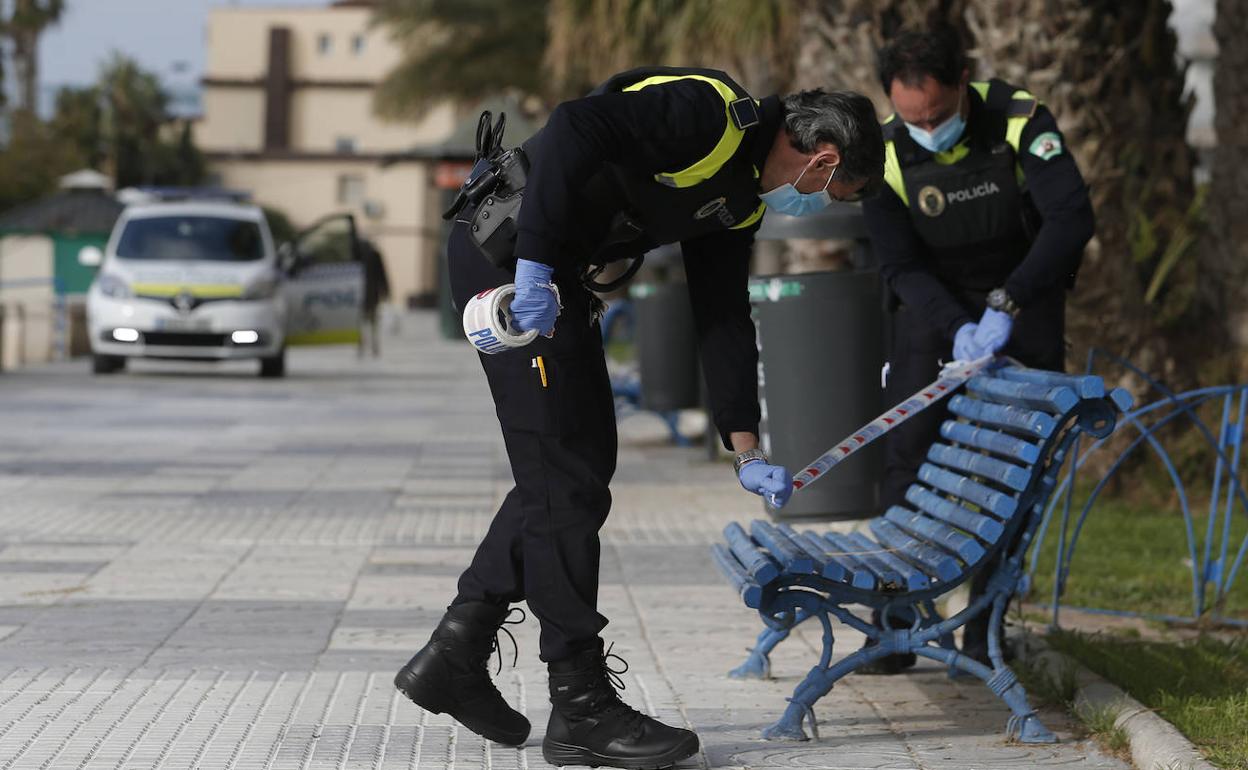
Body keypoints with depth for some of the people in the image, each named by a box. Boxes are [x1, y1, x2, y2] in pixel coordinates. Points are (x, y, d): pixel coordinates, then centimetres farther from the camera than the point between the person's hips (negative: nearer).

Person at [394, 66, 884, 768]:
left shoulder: (741, 202, 13)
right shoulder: (709, 111, -16)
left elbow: (725, 318, 18)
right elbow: (574, 130, -28)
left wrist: (747, 453, 15)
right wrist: (535, 263, -29)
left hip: (563, 271, 10)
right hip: (510, 249, -10)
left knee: (581, 465, 14)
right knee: (567, 478, -8)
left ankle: (454, 657, 20)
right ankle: (583, 709, -3)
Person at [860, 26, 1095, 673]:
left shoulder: (1021, 122, -19)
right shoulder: (886, 154, -13)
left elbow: (1072, 218, -28)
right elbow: (901, 264, -15)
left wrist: (1005, 304, -38)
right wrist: (958, 328, -32)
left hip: (1023, 305, -1)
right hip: (932, 308, 1)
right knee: (909, 456, -8)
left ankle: (985, 632, 5)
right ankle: (893, 629, -1)